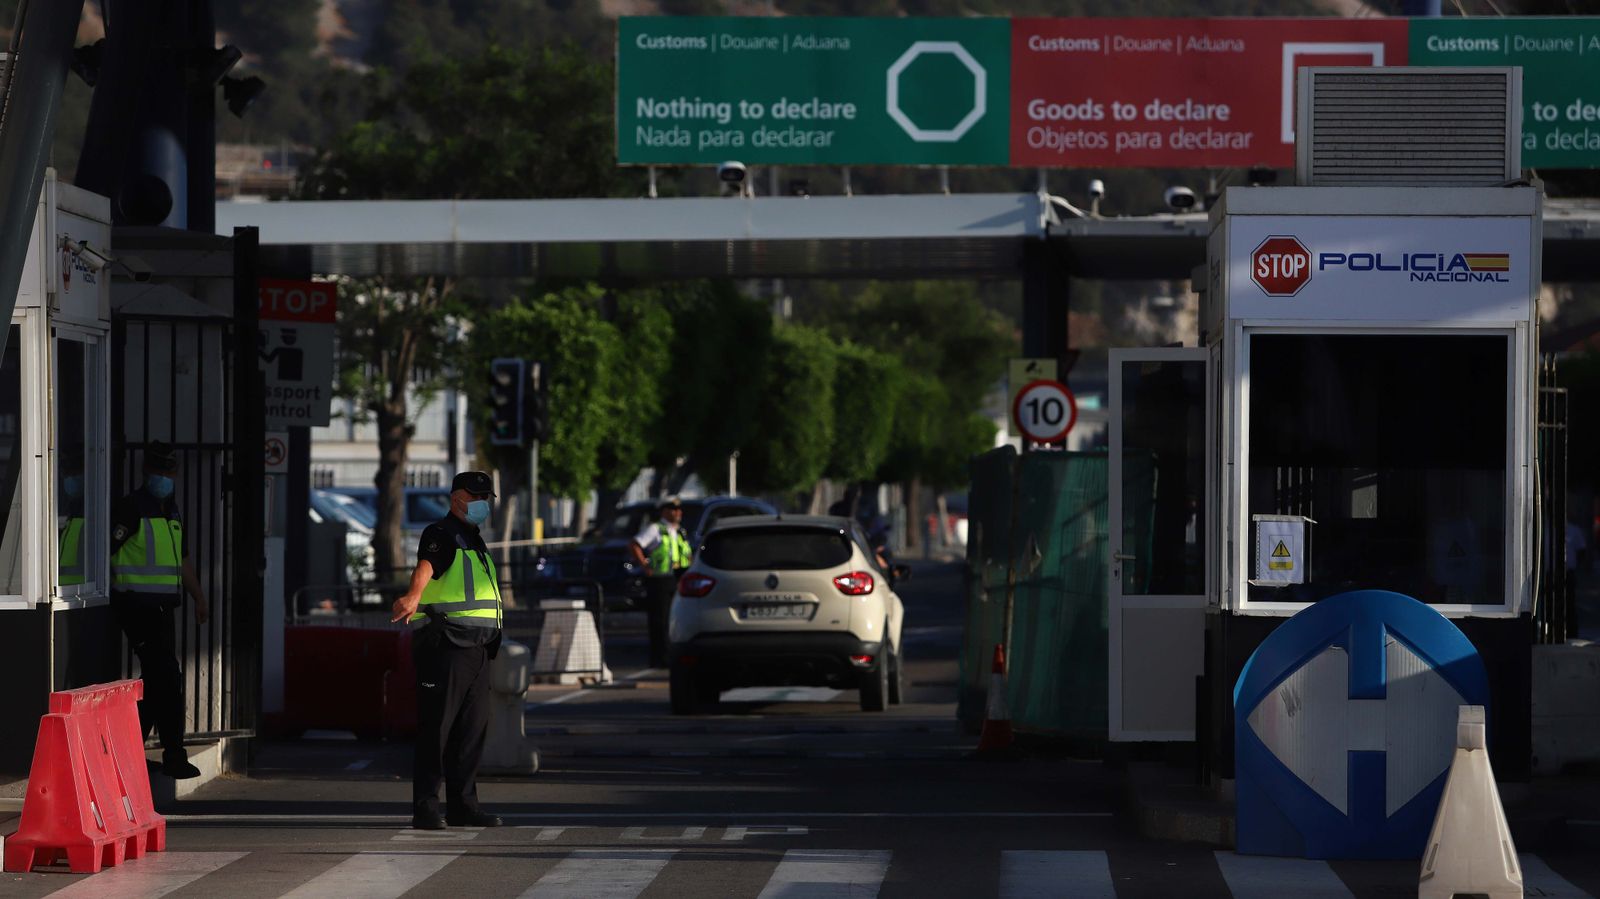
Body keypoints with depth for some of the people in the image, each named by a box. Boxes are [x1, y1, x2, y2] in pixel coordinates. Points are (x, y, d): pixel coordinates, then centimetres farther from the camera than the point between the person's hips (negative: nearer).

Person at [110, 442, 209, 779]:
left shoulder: (171, 510, 18)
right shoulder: (131, 508, -9)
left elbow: (182, 558, 28)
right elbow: (109, 554, -14)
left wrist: (199, 598, 27)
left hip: (163, 607, 9)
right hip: (138, 605, -9)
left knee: (157, 680, 11)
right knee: (166, 677, -12)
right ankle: (174, 755, -10)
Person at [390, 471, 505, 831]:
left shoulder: (475, 541, 24)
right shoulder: (441, 534, -6)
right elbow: (426, 566, -27)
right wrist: (414, 594, -47)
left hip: (476, 648, 9)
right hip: (445, 643, -9)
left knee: (473, 727, 9)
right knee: (436, 726, -9)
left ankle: (462, 804, 16)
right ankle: (425, 807, -8)